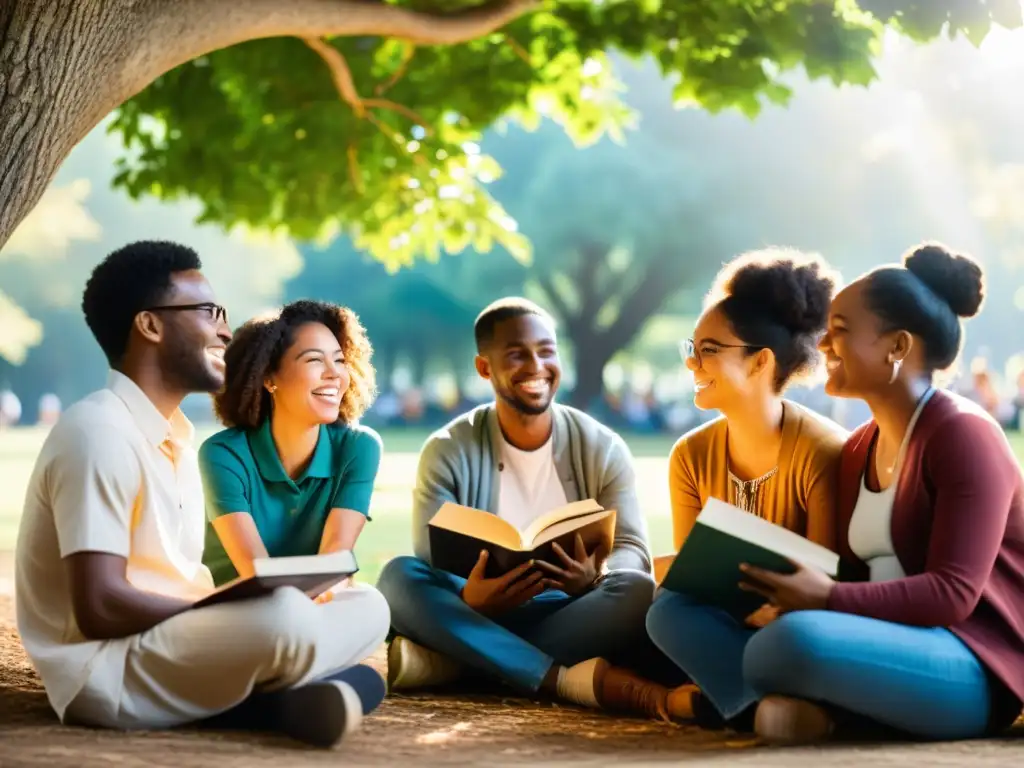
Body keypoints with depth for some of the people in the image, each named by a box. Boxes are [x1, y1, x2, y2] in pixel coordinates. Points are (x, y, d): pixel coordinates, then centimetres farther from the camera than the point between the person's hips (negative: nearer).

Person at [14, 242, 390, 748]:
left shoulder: (174, 436, 16)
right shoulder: (99, 432, -15)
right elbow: (100, 606, -20)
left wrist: (242, 603, -2)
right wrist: (237, 611, -13)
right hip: (105, 674, -10)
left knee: (366, 608, 4)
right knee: (283, 617, -34)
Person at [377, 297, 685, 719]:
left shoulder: (603, 449, 2)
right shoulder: (448, 452, -2)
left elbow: (633, 552, -5)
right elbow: (429, 567, -10)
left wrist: (594, 579, -30)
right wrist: (469, 600, -34)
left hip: (568, 616, 1)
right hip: (475, 615, 0)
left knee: (635, 591, -30)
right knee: (400, 576, -29)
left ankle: (448, 662, -33)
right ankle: (575, 678, -38)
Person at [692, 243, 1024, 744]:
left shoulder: (962, 435, -11)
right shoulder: (856, 451, 15)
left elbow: (952, 594, -19)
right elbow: (855, 576, 12)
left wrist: (827, 598, -28)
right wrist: (782, 592, -8)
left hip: (975, 669, -8)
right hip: (889, 642, 9)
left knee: (796, 640, -37)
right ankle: (805, 706, -20)